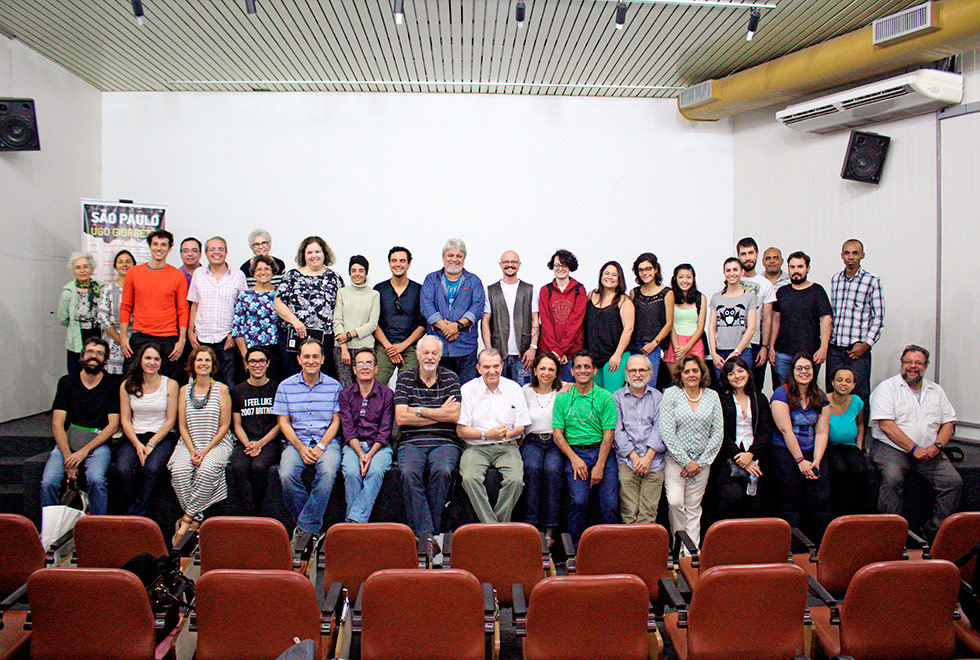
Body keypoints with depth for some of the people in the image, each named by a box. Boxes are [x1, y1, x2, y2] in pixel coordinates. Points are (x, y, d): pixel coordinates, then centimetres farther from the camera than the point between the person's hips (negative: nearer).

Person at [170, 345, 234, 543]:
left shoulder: (221, 389, 1)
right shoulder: (185, 390, 10)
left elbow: (224, 426, -2)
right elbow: (182, 425, 8)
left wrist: (206, 450, -11)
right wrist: (192, 450, -8)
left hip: (217, 443, -3)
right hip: (190, 443, 3)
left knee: (207, 471, -32)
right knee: (179, 471, -27)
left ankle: (186, 519, -18)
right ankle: (196, 521, -18)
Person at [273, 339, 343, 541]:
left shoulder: (334, 386, 7)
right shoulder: (286, 386, 9)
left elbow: (336, 422, 5)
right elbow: (283, 422, 6)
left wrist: (321, 447, -10)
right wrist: (301, 448, -8)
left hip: (327, 442, -1)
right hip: (297, 442, 1)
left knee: (327, 472, -32)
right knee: (286, 475, -28)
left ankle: (305, 527, -19)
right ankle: (312, 526, -10)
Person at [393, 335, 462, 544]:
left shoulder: (450, 378, 11)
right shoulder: (405, 378, 11)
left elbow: (455, 415, -3)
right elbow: (401, 418, -1)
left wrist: (419, 411, -3)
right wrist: (440, 414, -3)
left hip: (444, 443, 0)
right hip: (412, 443, 1)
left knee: (442, 471, -31)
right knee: (409, 473, -31)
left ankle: (430, 530, -17)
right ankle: (424, 532, -26)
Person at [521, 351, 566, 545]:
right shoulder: (526, 391, 12)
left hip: (556, 443, -1)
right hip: (532, 441, 1)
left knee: (552, 470, -31)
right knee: (532, 468, -31)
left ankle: (550, 528, -23)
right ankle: (530, 523, -23)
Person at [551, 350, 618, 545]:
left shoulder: (605, 397, 5)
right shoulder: (563, 398, 9)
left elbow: (608, 434, 0)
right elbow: (558, 434, 6)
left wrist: (600, 465, -10)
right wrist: (574, 459, -8)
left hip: (602, 451, 0)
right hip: (574, 452, 0)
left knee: (610, 504, -13)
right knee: (578, 501, -19)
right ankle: (576, 547, 1)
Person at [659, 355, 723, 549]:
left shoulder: (712, 396, 7)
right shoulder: (671, 394, -3)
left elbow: (718, 433, 5)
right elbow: (666, 432, -9)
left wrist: (701, 462, -2)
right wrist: (686, 462, -10)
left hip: (702, 462, 3)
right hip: (675, 460, -2)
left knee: (694, 507, 5)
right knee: (675, 502, -14)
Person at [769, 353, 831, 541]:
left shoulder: (820, 397, 14)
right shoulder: (782, 393, -2)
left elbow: (821, 432, 8)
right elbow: (785, 430, -8)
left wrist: (816, 461, -4)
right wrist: (800, 461, -10)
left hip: (811, 453, 4)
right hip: (784, 450, -4)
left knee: (821, 497, -11)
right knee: (792, 501, -11)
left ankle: (821, 545, -2)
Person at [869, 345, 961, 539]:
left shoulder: (936, 390, 18)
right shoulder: (887, 387, -1)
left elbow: (948, 423, 15)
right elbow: (886, 424, -10)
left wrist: (937, 446, -5)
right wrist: (914, 448, -14)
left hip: (928, 451, 5)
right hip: (891, 447, -5)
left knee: (954, 481, -16)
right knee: (892, 478, -32)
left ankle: (936, 531, -2)